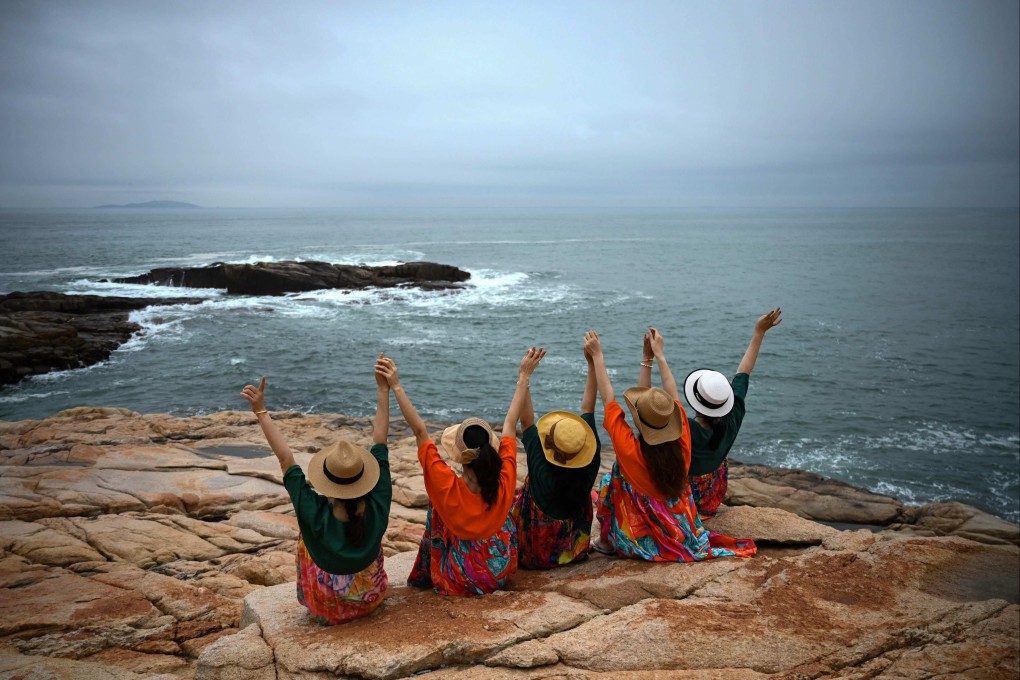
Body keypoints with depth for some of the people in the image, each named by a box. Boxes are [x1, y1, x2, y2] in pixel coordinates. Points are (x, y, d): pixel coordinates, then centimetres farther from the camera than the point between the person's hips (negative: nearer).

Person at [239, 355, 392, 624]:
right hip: (371, 600, 2)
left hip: (327, 609, -1)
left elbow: (286, 459, -23)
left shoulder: (315, 515, -31)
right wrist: (383, 389, -13)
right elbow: (379, 442, -19)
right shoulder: (377, 508, -27)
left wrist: (261, 412, -16)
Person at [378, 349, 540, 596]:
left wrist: (396, 386, -18)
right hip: (501, 572, 2)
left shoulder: (448, 488, -28)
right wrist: (524, 377, 0)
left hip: (458, 581, -2)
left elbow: (420, 432, -23)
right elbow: (510, 425, -10)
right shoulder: (504, 481, -21)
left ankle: (423, 576, 36)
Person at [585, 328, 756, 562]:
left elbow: (608, 399, -18)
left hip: (643, 541, -4)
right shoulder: (682, 443, -16)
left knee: (609, 479, 13)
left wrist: (597, 356, -10)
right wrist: (659, 353, 6)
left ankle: (606, 541, 21)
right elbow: (673, 396, -1)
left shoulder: (630, 450, -26)